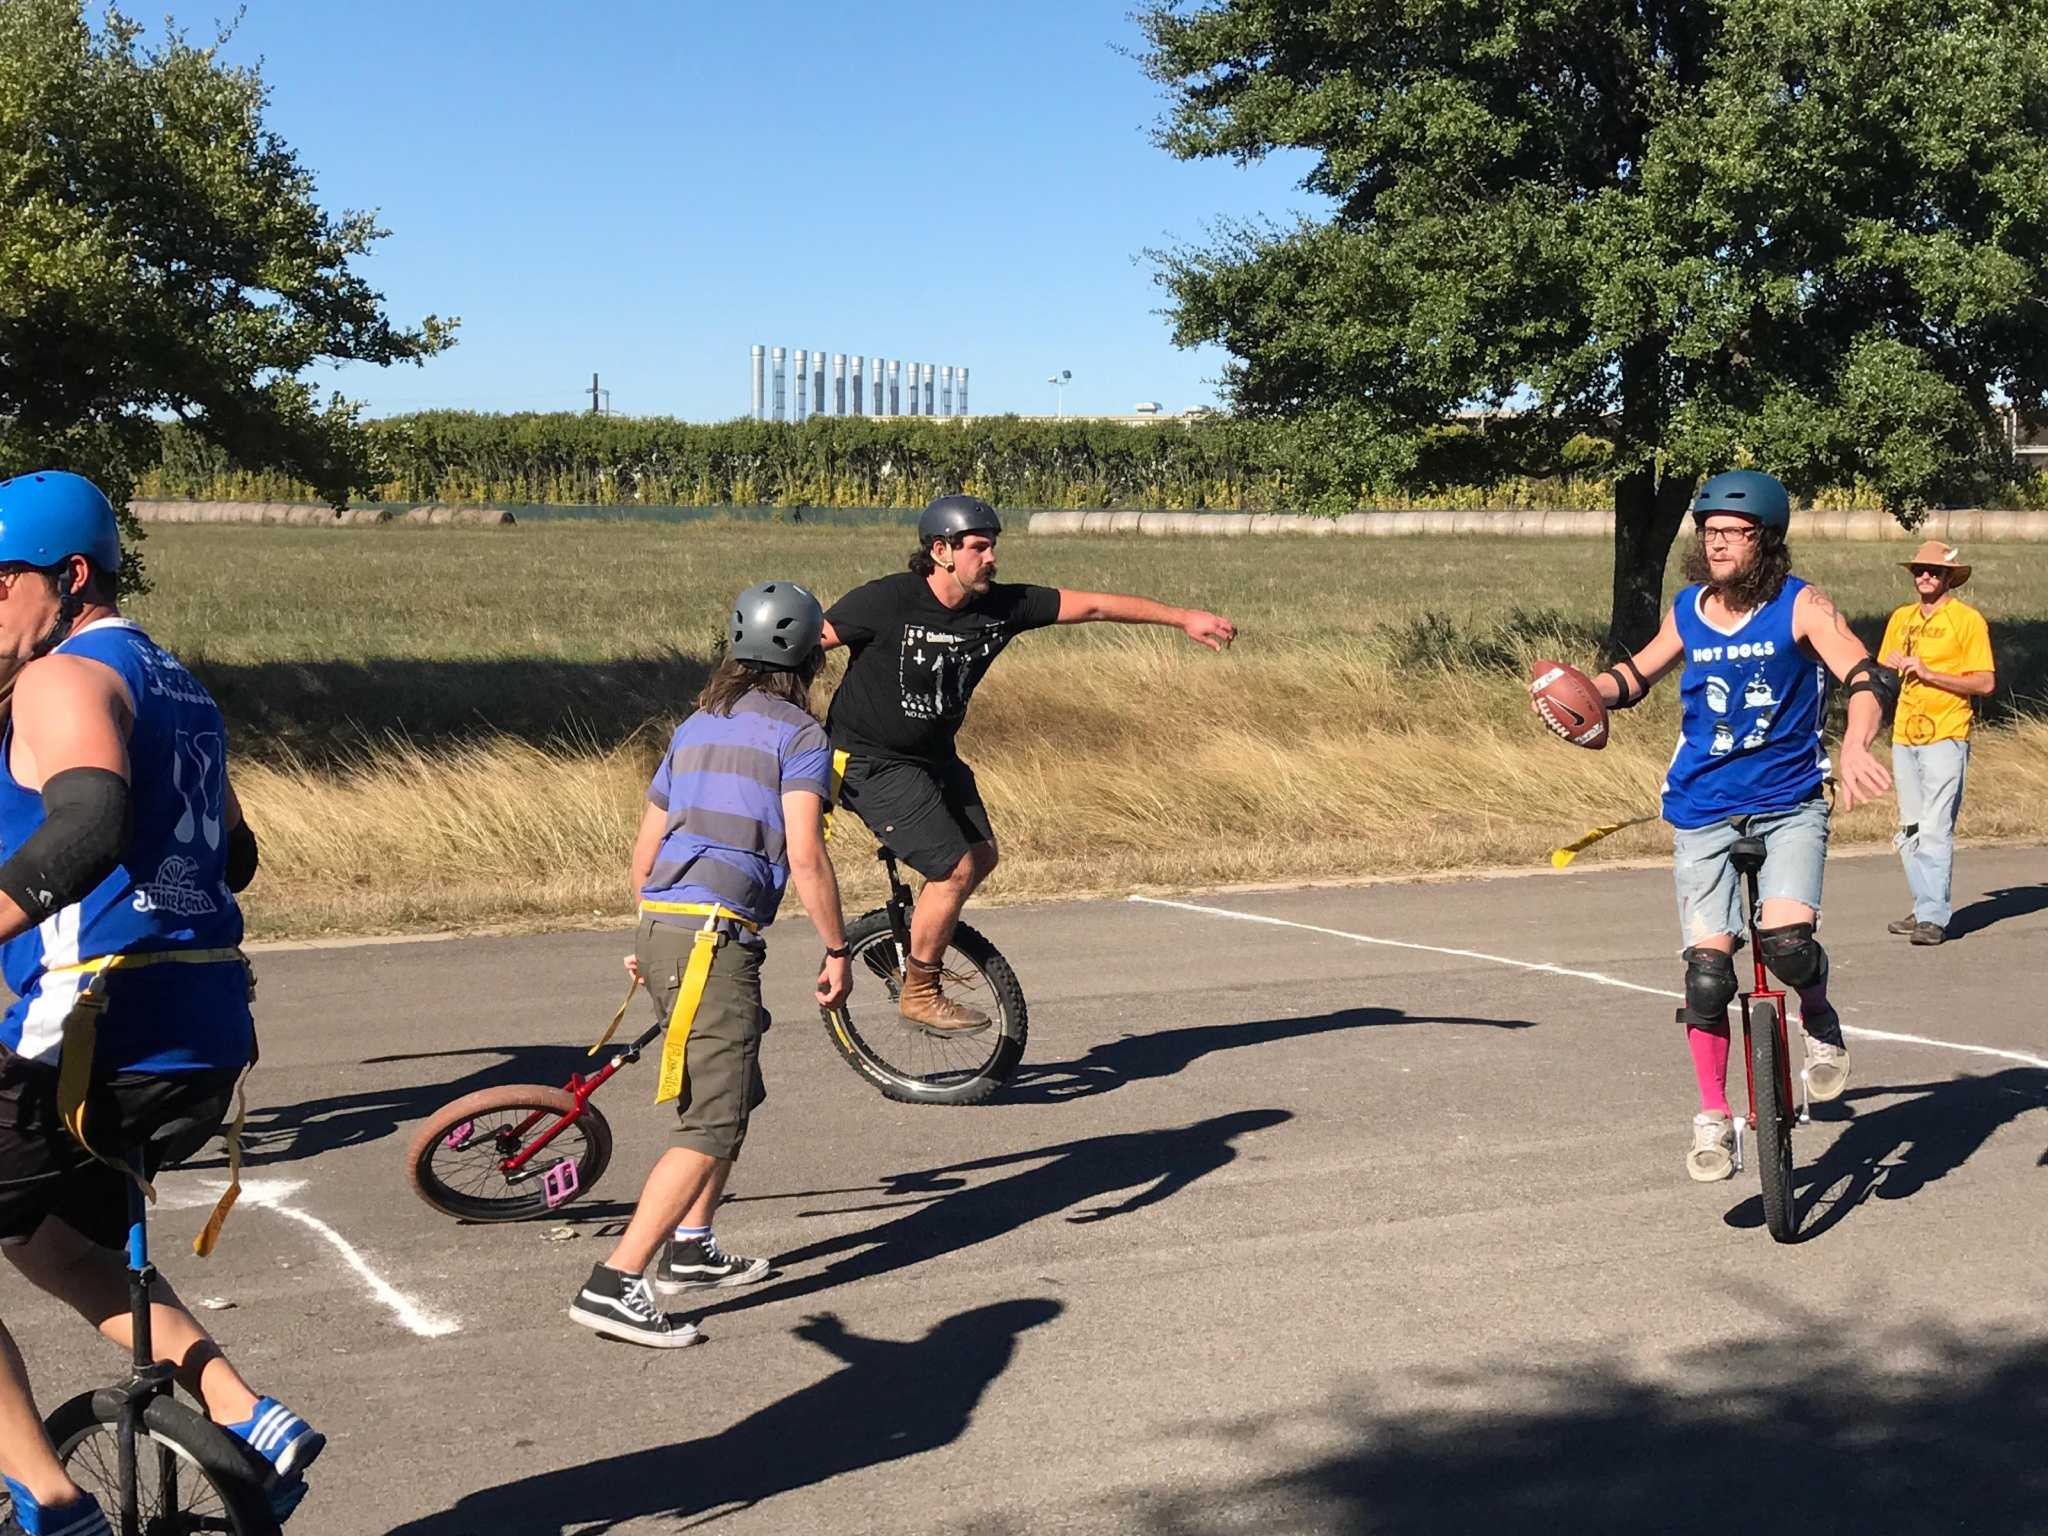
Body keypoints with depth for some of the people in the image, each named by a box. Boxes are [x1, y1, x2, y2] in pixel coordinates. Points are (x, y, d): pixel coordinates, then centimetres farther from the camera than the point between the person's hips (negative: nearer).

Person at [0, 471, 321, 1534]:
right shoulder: (177, 688, 19)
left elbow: (89, 826, -29)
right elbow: (233, 855, 28)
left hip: (96, 1036, -9)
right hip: (205, 1045, 10)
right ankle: (251, 1420, 16)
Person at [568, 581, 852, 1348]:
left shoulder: (695, 728, 20)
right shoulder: (799, 734, -2)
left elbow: (644, 852, 24)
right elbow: (805, 857, -13)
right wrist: (838, 951, -4)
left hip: (662, 926, 9)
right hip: (717, 937, -9)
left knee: (736, 1092, 24)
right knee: (712, 1125, -9)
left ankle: (690, 1248, 30)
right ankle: (613, 1285, -16)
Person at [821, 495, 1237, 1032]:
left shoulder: (1001, 606, -7)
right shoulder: (886, 603, -22)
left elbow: (1093, 605, -2)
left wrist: (1183, 618, -2)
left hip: (935, 756, 8)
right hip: (871, 762, -8)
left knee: (981, 856, 12)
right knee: (955, 869, -12)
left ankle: (904, 936, 33)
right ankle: (920, 995, 5)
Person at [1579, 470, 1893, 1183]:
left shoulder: (1802, 605, -7)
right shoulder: (1687, 610, 4)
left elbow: (1865, 677, -20)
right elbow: (1636, 675, 20)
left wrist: (1856, 747, -40)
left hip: (1790, 802, -2)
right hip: (1704, 811, 2)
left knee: (1787, 940, -24)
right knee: (1706, 968, -7)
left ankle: (1819, 1020, 11)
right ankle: (1713, 1118, 10)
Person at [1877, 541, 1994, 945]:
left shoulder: (1968, 620, -2)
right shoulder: (1901, 619, 16)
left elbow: (1986, 683, -8)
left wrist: (1929, 673, -15)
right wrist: (1892, 667, -2)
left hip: (1946, 737, -6)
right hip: (1904, 737, 6)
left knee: (1935, 829, -12)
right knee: (1909, 832, 8)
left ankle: (1933, 917, -13)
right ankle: (1925, 908, 16)